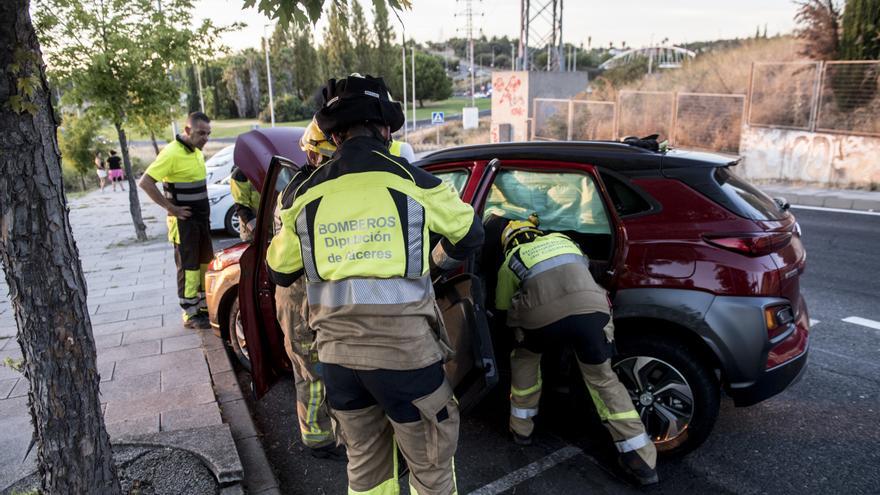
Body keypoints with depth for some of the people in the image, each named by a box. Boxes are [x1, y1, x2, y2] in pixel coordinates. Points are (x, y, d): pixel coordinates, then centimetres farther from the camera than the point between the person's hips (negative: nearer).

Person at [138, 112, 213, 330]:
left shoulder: (196, 151, 10)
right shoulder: (172, 153, -17)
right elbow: (145, 182, -20)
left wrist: (204, 209, 11)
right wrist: (170, 207, -18)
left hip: (202, 218, 8)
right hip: (184, 221, -8)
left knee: (204, 263, 14)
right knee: (188, 267, -2)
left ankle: (204, 305, 25)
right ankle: (191, 314, 7)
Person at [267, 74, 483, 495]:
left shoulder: (305, 195, 4)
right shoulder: (412, 181, -5)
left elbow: (280, 273, 17)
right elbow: (469, 234, 11)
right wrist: (440, 260, 31)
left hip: (337, 350, 4)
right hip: (404, 348, -4)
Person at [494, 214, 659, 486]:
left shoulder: (511, 261, 28)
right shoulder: (564, 240, 36)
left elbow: (503, 308, 35)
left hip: (544, 316, -2)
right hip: (592, 308, 2)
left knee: (524, 360, 30)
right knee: (603, 379, 21)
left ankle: (521, 429, 38)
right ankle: (642, 459, 19)